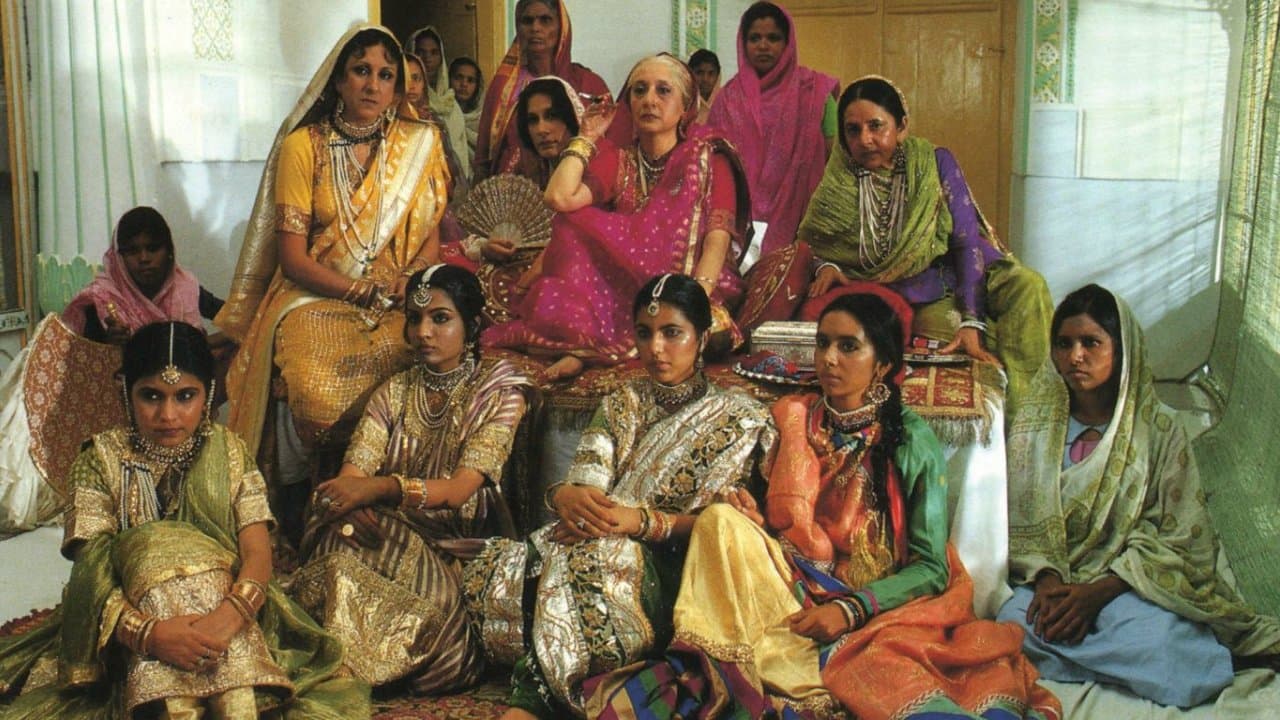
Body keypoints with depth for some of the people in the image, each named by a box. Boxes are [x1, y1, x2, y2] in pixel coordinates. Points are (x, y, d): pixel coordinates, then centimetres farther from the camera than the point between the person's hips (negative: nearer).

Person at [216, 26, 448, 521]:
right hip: (314, 299, -1)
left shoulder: (420, 143, 8)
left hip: (397, 308, 2)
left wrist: (408, 284, -10)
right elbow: (293, 257, -2)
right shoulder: (302, 146, 1)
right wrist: (363, 290, -15)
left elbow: (430, 237, 11)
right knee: (320, 394, -33)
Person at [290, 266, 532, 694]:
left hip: (457, 547, -3)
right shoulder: (393, 394, 12)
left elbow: (460, 489, -15)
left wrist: (379, 488, -32)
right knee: (344, 539, -30)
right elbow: (353, 474, -3)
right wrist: (352, 503, -29)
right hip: (392, 534, 3)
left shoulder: (499, 394, 0)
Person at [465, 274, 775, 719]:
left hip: (667, 571, -4)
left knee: (590, 562, -38)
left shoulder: (736, 418, 7)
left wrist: (642, 521, -22)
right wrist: (565, 495, -21)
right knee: (500, 573, -29)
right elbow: (584, 481, 6)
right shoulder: (619, 407, 22)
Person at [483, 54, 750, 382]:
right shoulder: (618, 162, 12)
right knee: (573, 218, -18)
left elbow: (718, 235, -11)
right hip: (622, 290, 3)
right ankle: (580, 343, -31)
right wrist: (586, 138, 5)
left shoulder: (709, 159, 4)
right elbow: (559, 197, -8)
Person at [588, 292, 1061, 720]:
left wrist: (851, 609, -17)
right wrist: (749, 515, -9)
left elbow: (931, 569, -3)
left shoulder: (912, 442, 0)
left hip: (880, 605, -4)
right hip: (796, 593, 4)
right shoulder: (793, 421, 10)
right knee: (721, 521, -22)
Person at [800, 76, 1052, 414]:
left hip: (945, 292, 0)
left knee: (1027, 285, -26)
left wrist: (971, 323, -21)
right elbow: (813, 243, 14)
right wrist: (826, 266, -13)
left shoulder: (935, 163, -1)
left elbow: (967, 242, -8)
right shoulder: (839, 181, 2)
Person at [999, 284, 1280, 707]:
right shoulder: (1035, 421, 7)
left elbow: (1181, 537, -4)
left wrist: (1101, 591, -16)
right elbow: (1020, 519, 4)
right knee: (1014, 626, -31)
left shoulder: (1159, 428, 0)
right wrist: (1045, 579, -16)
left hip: (1132, 580, -3)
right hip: (1053, 579, 3)